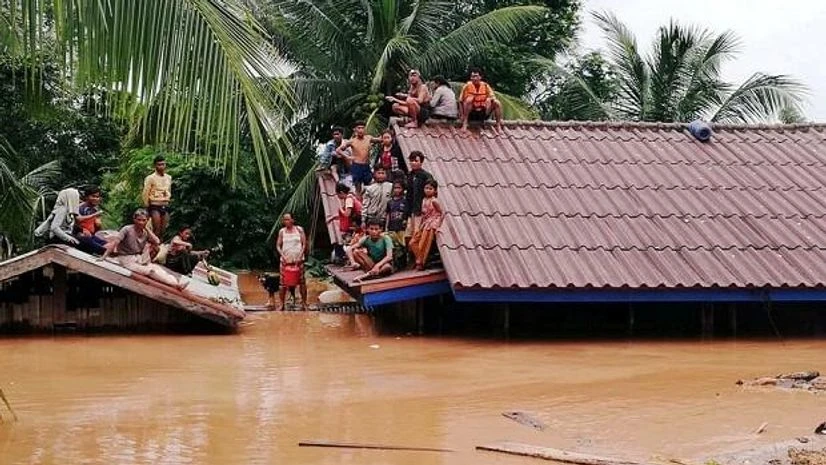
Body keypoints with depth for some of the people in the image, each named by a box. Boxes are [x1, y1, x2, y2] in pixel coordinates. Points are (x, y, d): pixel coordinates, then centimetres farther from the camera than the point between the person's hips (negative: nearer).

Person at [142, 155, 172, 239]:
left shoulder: (169, 178, 12)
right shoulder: (150, 178, -5)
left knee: (163, 230, 4)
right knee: (156, 229, -12)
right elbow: (146, 194, -4)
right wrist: (147, 208, -4)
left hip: (165, 206, 5)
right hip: (155, 206, -5)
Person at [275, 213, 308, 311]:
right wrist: (283, 256, -9)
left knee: (301, 281, 0)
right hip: (286, 260, 1)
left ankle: (304, 303, 6)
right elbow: (278, 246, 6)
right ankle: (281, 304, 2)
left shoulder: (299, 229, 2)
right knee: (283, 282, -2)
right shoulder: (282, 231, 6)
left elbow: (304, 244, 0)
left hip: (298, 260, -1)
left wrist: (300, 256, -10)